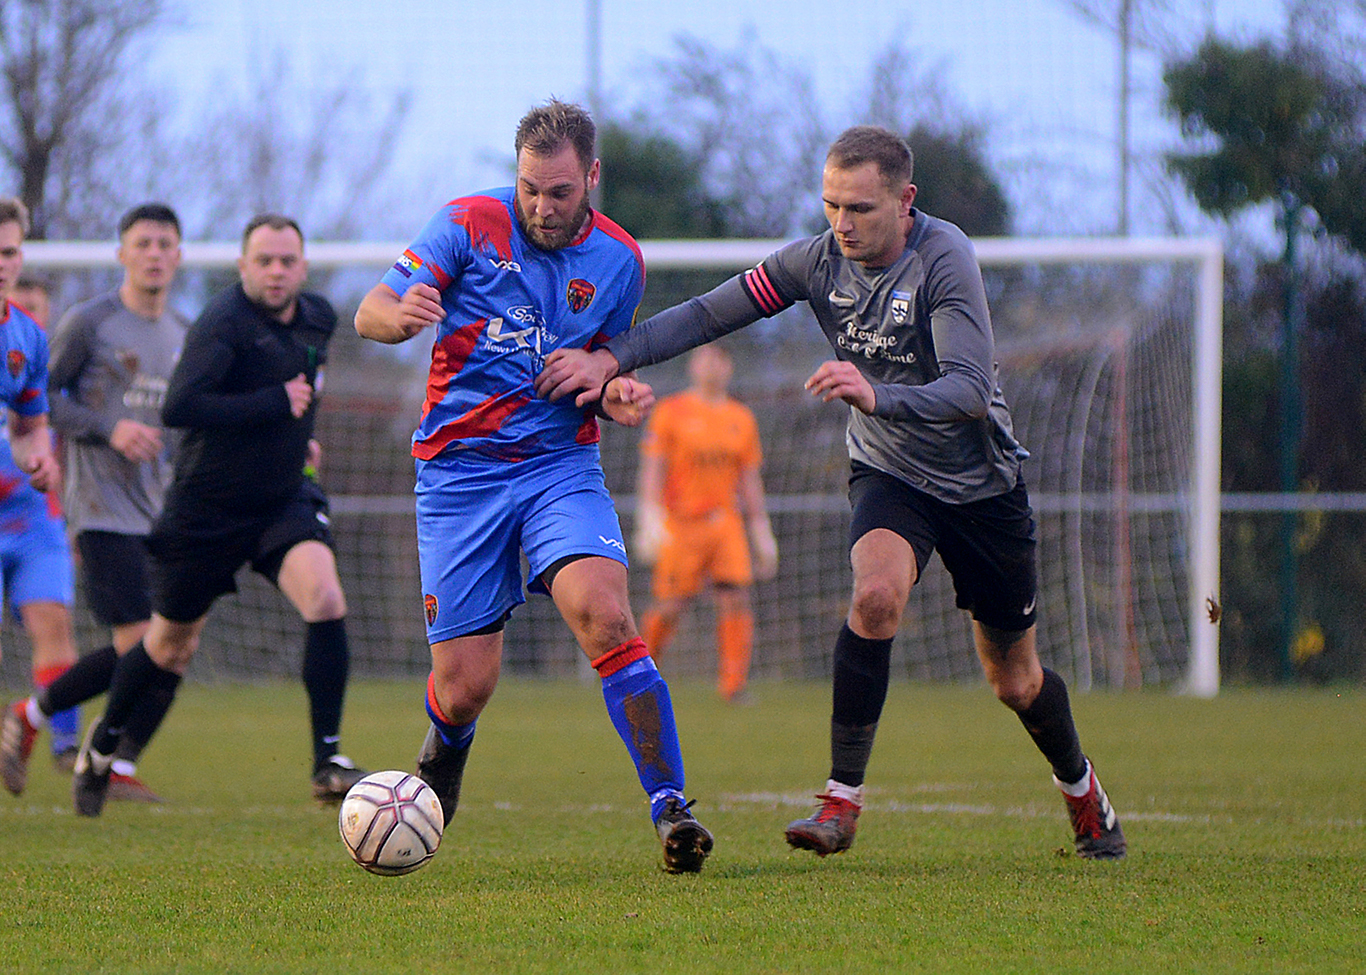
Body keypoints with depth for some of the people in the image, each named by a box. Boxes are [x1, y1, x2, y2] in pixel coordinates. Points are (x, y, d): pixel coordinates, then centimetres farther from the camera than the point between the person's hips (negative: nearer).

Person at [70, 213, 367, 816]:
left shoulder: (318, 319, 3)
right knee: (170, 647, 11)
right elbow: (178, 407, -35)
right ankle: (102, 747, 38)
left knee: (326, 601, -22)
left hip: (283, 501, 5)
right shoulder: (224, 323, -21)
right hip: (206, 511, -4)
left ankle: (328, 760, -16)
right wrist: (277, 404, -31)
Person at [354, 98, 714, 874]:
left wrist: (618, 397, -7)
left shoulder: (619, 261, 3)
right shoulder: (470, 224, -5)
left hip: (561, 462, 1)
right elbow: (371, 312, -8)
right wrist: (403, 316, -32)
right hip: (459, 468, -1)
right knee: (466, 687, -2)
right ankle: (444, 758, 36)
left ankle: (670, 807, -25)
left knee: (604, 614, -26)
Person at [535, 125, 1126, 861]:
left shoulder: (943, 258, -26)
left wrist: (880, 398, -51)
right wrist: (613, 356, -17)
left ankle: (1083, 794, 39)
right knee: (877, 592, -30)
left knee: (1014, 682, 9)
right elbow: (709, 314, -6)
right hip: (889, 476, 2)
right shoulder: (820, 260, -11)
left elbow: (972, 391, -34)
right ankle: (841, 801, -26)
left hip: (982, 486, -2)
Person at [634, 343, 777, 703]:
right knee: (670, 607, -5)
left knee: (735, 599, -12)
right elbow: (651, 470, -4)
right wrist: (650, 521, -15)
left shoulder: (742, 419, 13)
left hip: (726, 522, 3)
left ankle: (733, 683, -10)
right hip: (680, 523, -3)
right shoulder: (670, 412, 1)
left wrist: (763, 535, 14)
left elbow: (751, 481, 17)